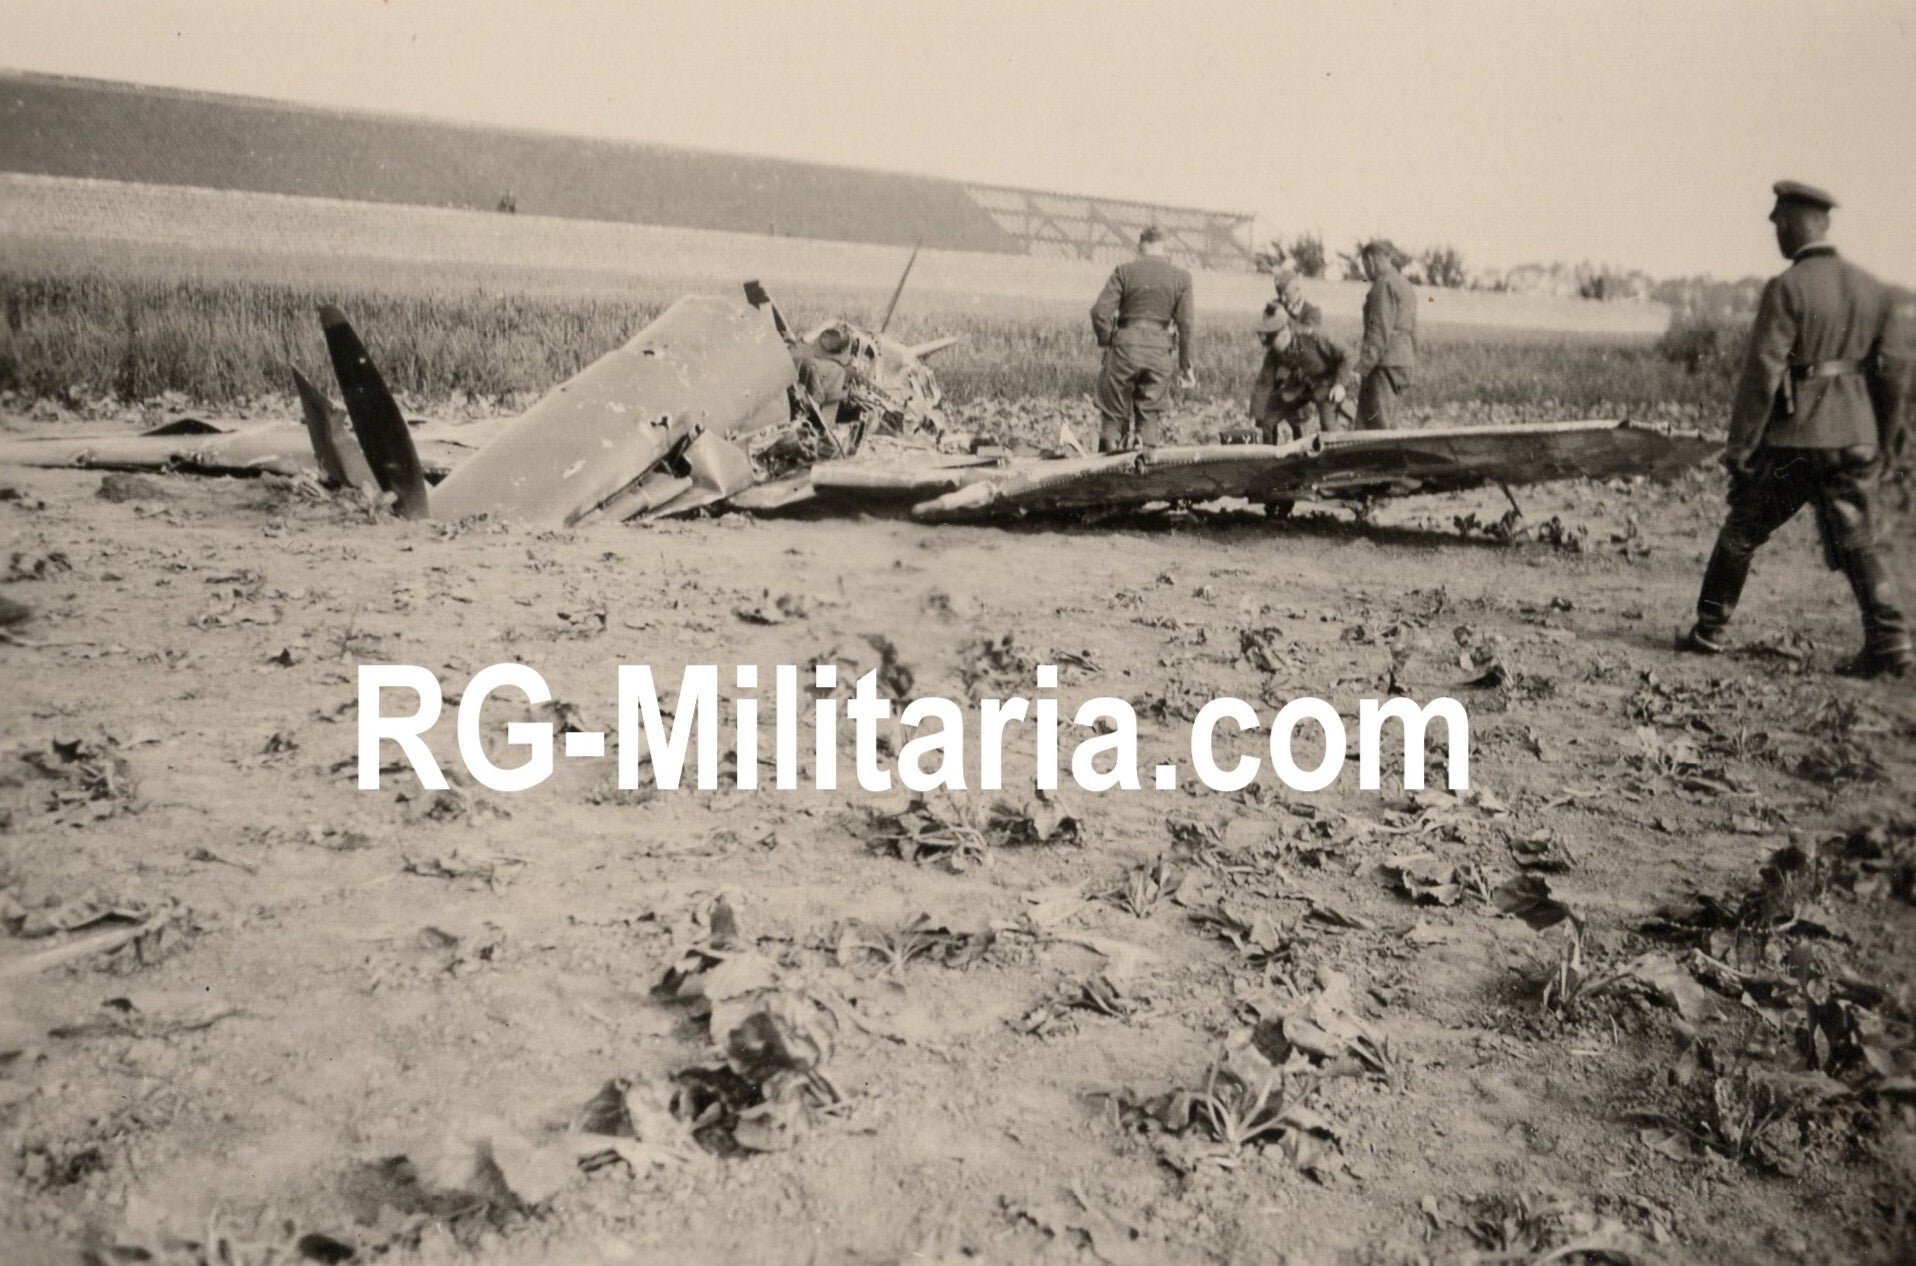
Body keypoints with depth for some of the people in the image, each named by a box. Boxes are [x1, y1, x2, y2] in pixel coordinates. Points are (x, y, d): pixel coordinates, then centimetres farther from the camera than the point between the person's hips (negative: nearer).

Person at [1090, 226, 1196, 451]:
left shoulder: (1124, 271, -2)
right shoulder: (1181, 277, 1)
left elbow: (1100, 312, -8)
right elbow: (1187, 325, 1)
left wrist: (1106, 342, 7)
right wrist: (1185, 366, 8)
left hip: (1125, 348, -1)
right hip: (1160, 353, 1)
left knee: (1114, 414, 8)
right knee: (1150, 416, 9)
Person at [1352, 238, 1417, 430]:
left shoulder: (1385, 285, -10)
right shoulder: (1405, 286, 21)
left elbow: (1379, 332, -18)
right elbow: (1412, 333, 23)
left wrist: (1361, 369, -21)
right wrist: (1411, 362, 26)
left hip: (1386, 364, -10)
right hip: (1403, 361, 10)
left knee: (1377, 425, -10)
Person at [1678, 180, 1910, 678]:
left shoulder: (1786, 288, -12)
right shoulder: (1872, 288, 8)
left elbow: (1762, 372, -16)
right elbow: (1890, 371, 12)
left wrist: (1739, 444, -11)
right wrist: (1888, 439, 21)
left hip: (1793, 437, -5)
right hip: (1855, 437, 5)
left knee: (1742, 530, 10)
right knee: (1855, 539, 10)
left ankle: (1709, 630, 18)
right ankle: (1888, 640, -1)